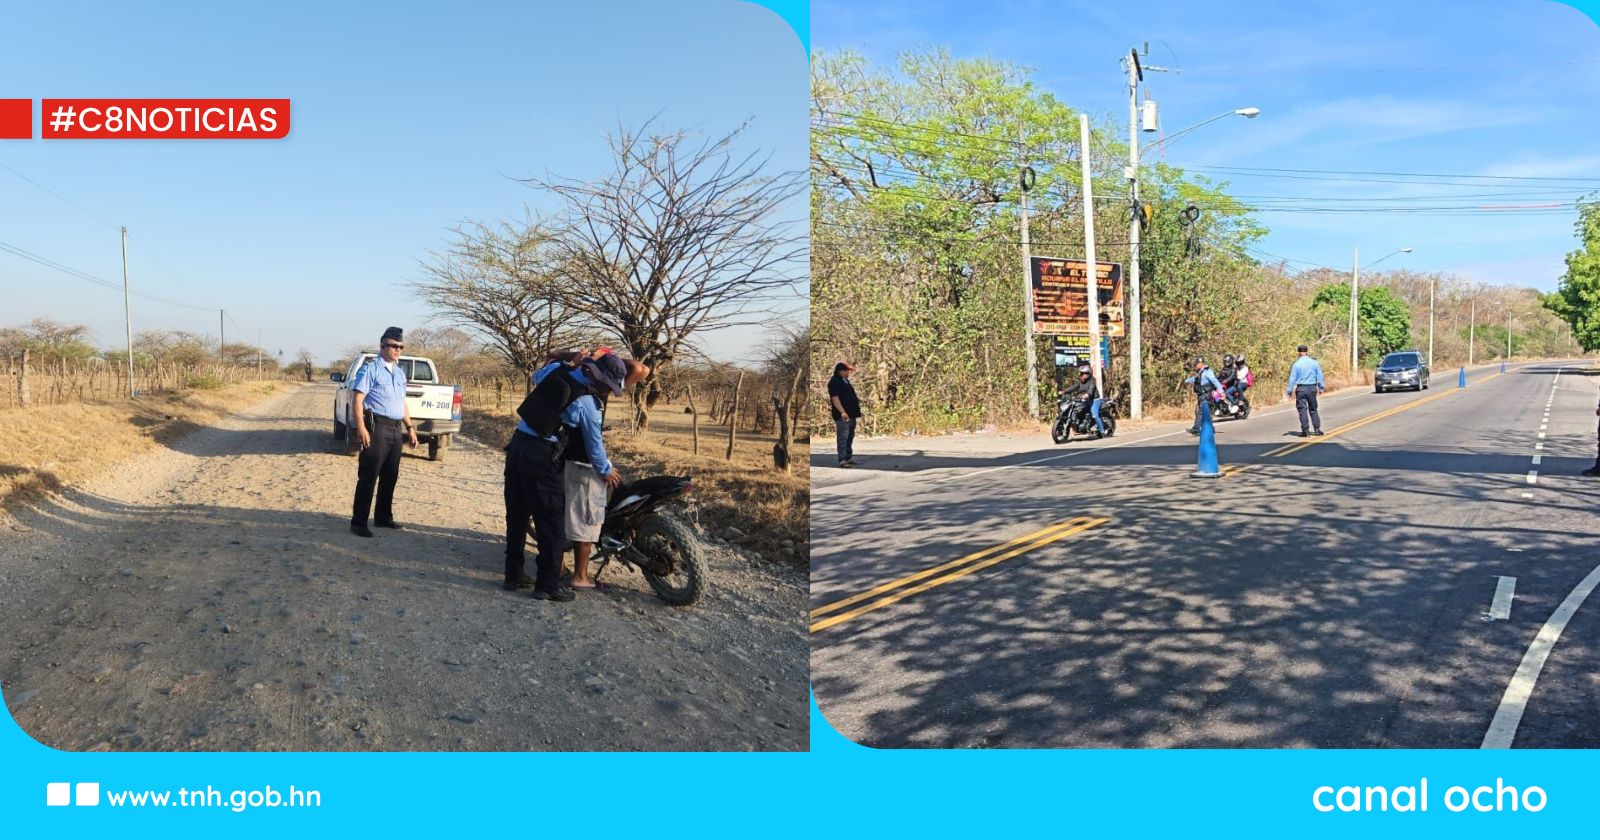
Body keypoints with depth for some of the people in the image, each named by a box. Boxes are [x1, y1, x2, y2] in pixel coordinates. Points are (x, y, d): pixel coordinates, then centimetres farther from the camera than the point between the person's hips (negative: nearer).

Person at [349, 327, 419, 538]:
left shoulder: (400, 372, 18)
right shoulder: (370, 367, -7)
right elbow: (358, 399, -14)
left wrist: (410, 427, 19)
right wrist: (361, 427, -22)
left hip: (396, 428, 8)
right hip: (377, 426, -8)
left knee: (390, 476, 14)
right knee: (368, 476, -6)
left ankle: (384, 517, 26)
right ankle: (358, 522, -1)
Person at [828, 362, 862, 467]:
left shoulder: (845, 381, 19)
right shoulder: (834, 382, -12)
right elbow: (835, 398, -21)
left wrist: (858, 400, 16)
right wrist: (842, 412, -28)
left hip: (851, 414, 10)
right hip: (842, 416, -10)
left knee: (850, 437, 15)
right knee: (843, 437, -11)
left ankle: (849, 457, 24)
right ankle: (842, 459, -12)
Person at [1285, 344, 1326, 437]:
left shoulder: (1296, 364, -8)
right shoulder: (1314, 363, 1)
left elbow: (1292, 379, -7)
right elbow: (1320, 376, 7)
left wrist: (1289, 391, -1)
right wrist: (1321, 388, 17)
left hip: (1301, 389, -3)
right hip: (1312, 388, 3)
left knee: (1302, 410, 1)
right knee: (1313, 409, 15)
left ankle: (1306, 431, -1)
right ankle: (1317, 429, 17)